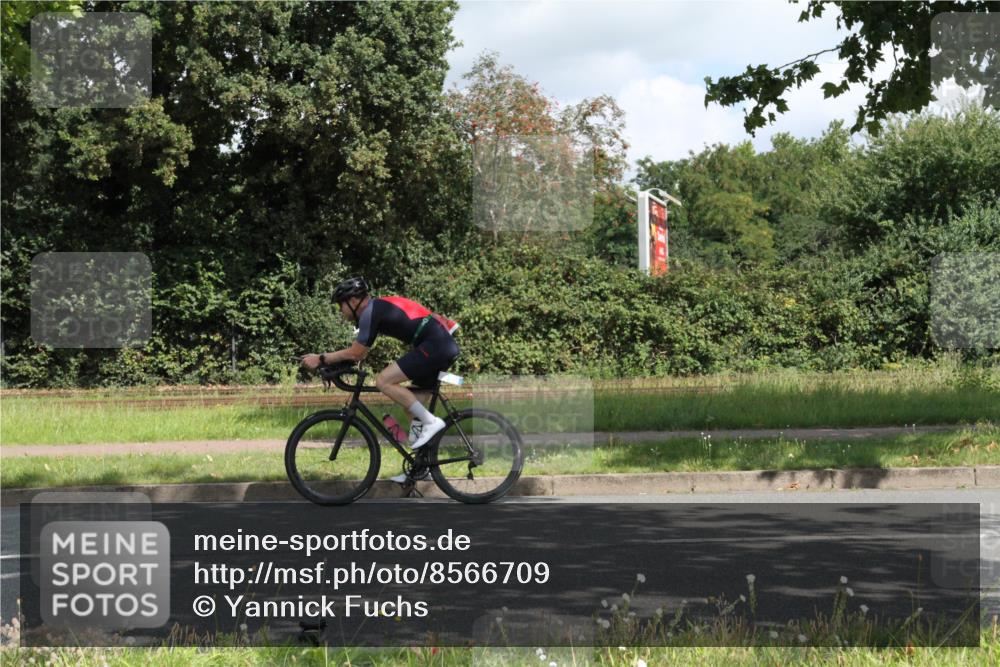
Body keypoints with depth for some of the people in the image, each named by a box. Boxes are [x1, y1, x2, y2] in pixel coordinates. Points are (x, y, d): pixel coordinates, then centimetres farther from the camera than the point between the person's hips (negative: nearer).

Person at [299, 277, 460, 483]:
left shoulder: (371, 311, -7)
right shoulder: (377, 308, 22)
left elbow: (356, 352, -8)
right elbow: (359, 353, 27)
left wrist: (320, 359, -1)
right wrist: (330, 362, 20)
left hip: (434, 345, -10)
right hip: (446, 345, 10)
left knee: (384, 381, -14)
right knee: (413, 405, 15)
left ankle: (431, 422, -13)